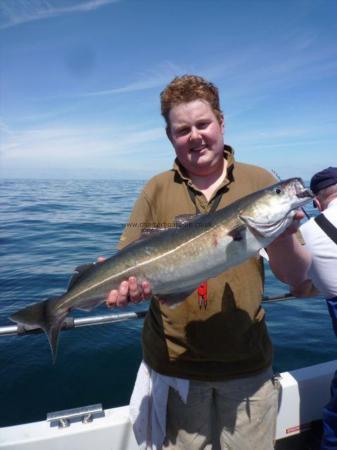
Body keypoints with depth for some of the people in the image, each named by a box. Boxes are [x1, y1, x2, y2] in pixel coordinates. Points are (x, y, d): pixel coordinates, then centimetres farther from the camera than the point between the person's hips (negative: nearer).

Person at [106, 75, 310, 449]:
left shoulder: (260, 182, -3)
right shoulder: (157, 191, -2)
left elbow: (295, 277, -5)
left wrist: (282, 235, -24)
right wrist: (126, 286, -27)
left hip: (248, 365, 1)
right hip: (174, 364, 0)